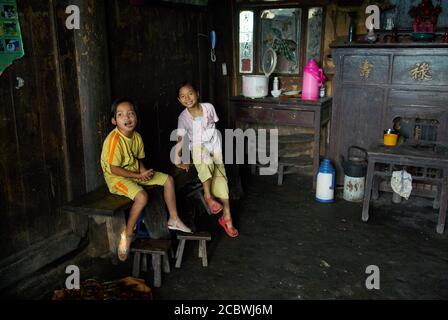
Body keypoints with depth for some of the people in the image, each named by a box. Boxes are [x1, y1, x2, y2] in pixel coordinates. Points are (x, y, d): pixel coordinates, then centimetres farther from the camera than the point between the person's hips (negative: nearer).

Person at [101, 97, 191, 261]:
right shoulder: (114, 140, -25)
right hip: (117, 178, -9)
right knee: (142, 196, -34)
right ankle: (127, 236, -15)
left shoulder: (136, 136, 0)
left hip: (136, 172, 9)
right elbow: (114, 169, -24)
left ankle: (173, 219, 17)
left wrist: (143, 170, -9)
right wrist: (138, 176, -20)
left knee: (168, 180, 6)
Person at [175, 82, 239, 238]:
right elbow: (180, 140, -7)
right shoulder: (183, 117, -8)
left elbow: (214, 126, 8)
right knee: (206, 160, -38)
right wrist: (179, 161, -13)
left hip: (214, 148, 2)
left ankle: (227, 217, -3)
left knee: (220, 178, -12)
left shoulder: (208, 107, -5)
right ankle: (207, 195, -21)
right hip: (198, 148, -2)